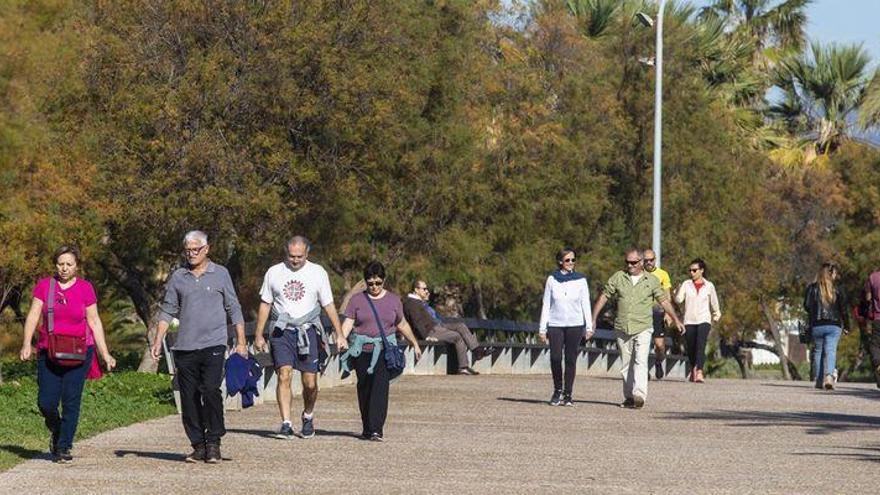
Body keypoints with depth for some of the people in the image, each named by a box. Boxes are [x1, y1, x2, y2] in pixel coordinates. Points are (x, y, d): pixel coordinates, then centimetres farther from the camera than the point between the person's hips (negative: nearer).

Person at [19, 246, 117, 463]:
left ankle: (64, 448, 4)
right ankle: (55, 431, 27)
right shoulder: (44, 285, 4)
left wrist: (105, 354, 2)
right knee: (46, 402, -4)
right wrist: (27, 344, -12)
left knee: (71, 402, -5)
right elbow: (33, 315, 0)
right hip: (48, 353, 1)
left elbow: (94, 322, 5)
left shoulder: (85, 288, 2)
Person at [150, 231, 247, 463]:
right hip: (184, 347, 3)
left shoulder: (220, 274, 6)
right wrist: (158, 340, 2)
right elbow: (167, 311, 13)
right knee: (189, 398, 2)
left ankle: (213, 443, -5)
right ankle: (198, 445, 10)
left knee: (211, 391, -15)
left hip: (213, 345, -3)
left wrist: (241, 342, 3)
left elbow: (234, 309, 8)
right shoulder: (177, 277, 11)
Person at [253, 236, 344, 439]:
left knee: (310, 383, 0)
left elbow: (328, 305, 7)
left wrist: (339, 334, 1)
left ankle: (308, 416, 26)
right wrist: (259, 336, 10)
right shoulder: (274, 273, 7)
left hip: (308, 331, 0)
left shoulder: (318, 273, 5)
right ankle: (286, 424, -17)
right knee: (284, 375, -16)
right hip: (282, 332, 0)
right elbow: (265, 305, 13)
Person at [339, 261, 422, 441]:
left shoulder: (393, 300, 10)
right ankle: (366, 428, 17)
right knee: (364, 389, 6)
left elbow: (402, 325, 22)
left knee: (380, 387, -15)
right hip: (362, 350, 1)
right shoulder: (357, 300, 6)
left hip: (384, 350, -1)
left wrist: (415, 344, 28)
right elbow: (348, 323, -1)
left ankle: (376, 429, -21)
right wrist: (341, 339, -19)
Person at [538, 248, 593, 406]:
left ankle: (567, 394, 5)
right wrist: (542, 328, 5)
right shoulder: (552, 280, 5)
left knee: (571, 360, -2)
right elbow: (546, 305, 8)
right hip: (555, 325, 0)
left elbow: (585, 304, 7)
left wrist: (589, 327, 1)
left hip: (575, 325, 0)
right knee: (555, 358, -10)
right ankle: (558, 390, 10)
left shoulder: (580, 280, 5)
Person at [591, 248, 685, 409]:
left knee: (641, 361, -17)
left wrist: (676, 320, 0)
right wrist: (593, 318, 5)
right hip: (622, 329, 3)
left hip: (643, 328, -3)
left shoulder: (652, 281, 4)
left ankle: (639, 395, -26)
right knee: (625, 365, 8)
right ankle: (629, 397, 17)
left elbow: (664, 301, 7)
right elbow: (603, 297, 9)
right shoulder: (618, 278, 6)